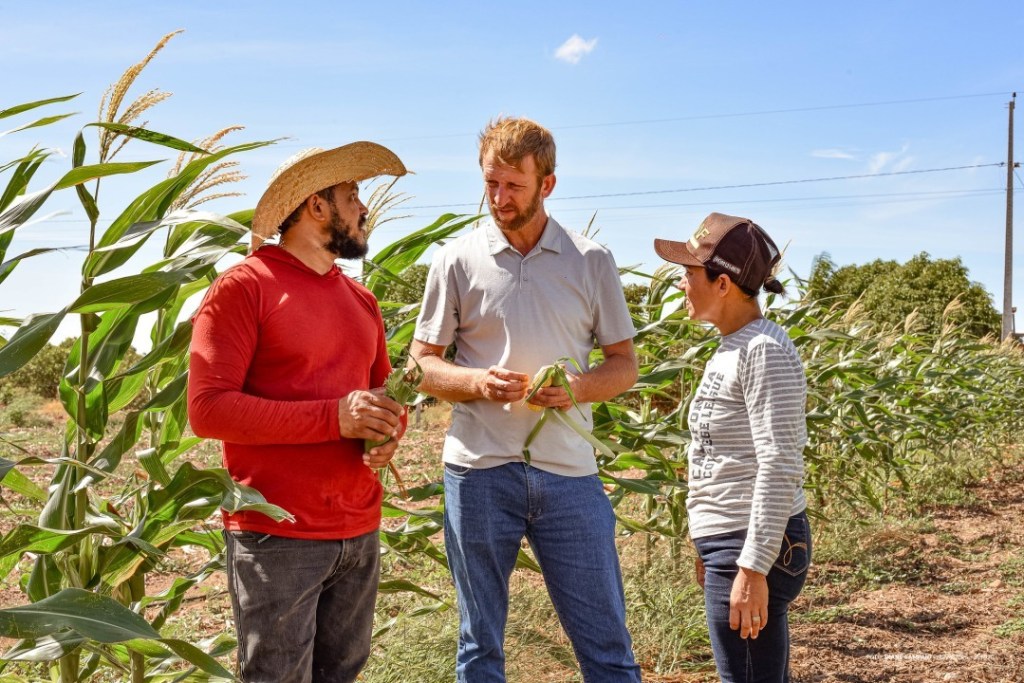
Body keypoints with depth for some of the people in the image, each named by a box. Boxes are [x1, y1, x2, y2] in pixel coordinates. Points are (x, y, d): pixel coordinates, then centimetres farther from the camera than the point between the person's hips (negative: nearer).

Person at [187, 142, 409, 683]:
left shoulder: (361, 301, 14)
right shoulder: (242, 287, -8)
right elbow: (207, 408, -15)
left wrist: (389, 434, -2)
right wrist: (334, 417, -20)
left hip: (360, 532, 7)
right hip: (277, 535, -7)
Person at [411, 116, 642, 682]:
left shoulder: (592, 263, 5)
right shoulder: (457, 260, 3)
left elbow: (624, 364, 9)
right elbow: (423, 363, 6)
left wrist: (577, 387, -12)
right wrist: (479, 382, -15)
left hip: (568, 472, 1)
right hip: (480, 471, 0)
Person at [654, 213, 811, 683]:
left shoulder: (764, 350, -16)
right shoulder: (733, 347, 13)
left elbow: (779, 467, -22)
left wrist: (752, 568, -23)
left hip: (754, 548, -9)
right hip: (731, 543, 9)